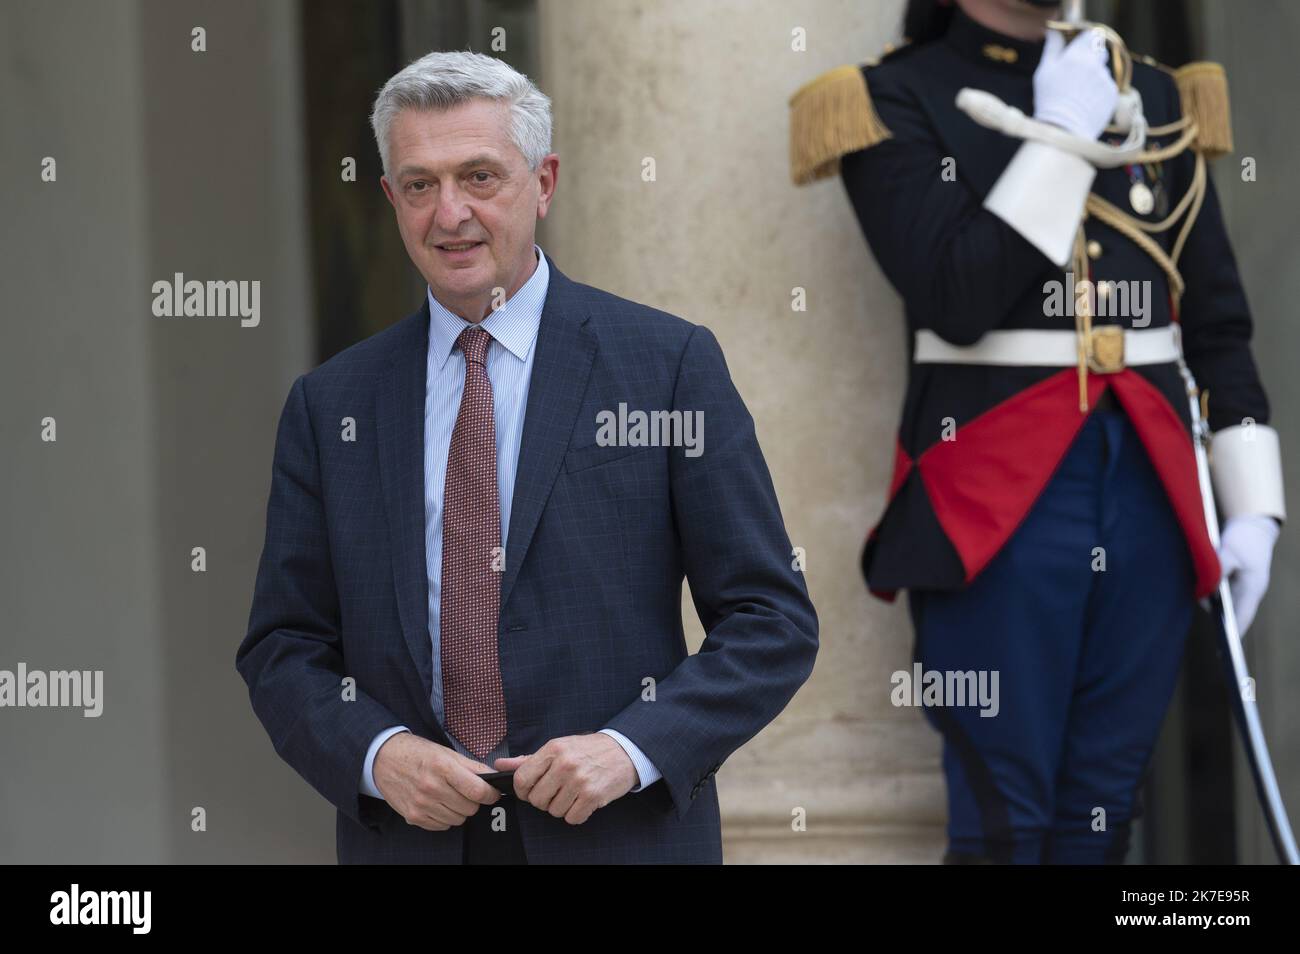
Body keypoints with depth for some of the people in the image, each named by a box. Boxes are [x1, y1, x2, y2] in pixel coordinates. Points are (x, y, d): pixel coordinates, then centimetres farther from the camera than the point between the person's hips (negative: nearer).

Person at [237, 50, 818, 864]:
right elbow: (282, 650, 7)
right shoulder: (331, 406, 6)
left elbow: (774, 623, -4)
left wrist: (633, 750, -17)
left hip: (621, 835, -2)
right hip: (407, 836, 2)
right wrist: (377, 754, -12)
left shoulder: (668, 364, -3)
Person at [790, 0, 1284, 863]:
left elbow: (1219, 320, 15)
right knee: (1003, 819, -5)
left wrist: (1253, 504, 8)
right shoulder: (895, 101, -1)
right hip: (999, 496, -4)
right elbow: (954, 300, -14)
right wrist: (1060, 137, -10)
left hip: (1151, 487, 5)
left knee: (1102, 815, 7)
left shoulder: (1155, 98, 13)